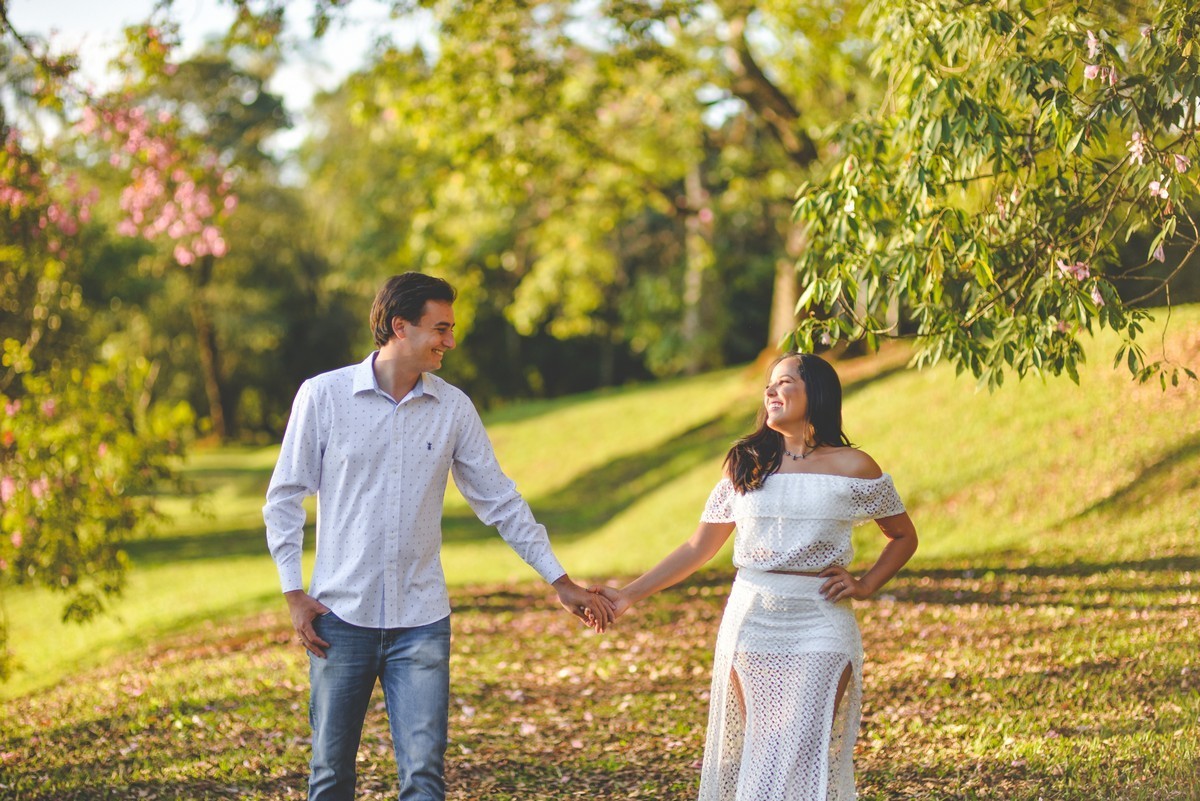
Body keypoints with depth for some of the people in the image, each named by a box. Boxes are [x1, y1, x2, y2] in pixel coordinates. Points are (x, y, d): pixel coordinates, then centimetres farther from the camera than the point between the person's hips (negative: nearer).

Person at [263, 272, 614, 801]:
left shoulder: (453, 408, 4)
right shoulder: (323, 395, -3)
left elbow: (499, 500, 10)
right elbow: (284, 499, 3)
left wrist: (560, 581, 8)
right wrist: (294, 594, -3)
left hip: (421, 622, 1)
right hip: (341, 618, -1)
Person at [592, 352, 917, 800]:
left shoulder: (853, 468, 2)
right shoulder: (745, 465, 9)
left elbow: (904, 537, 13)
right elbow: (698, 549, 12)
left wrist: (866, 586, -2)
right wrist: (629, 596, 6)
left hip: (820, 628, -3)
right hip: (750, 623, 3)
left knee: (803, 754, -14)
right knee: (757, 751, 3)